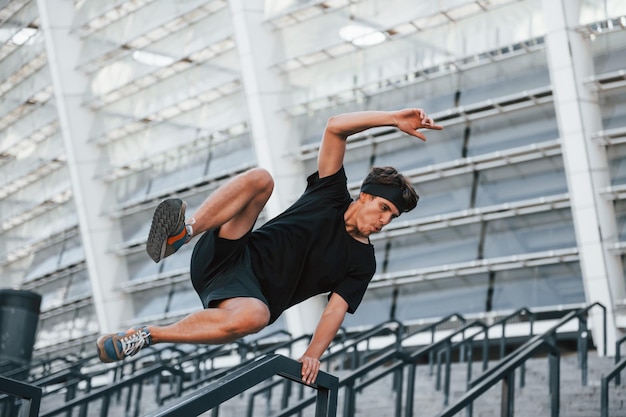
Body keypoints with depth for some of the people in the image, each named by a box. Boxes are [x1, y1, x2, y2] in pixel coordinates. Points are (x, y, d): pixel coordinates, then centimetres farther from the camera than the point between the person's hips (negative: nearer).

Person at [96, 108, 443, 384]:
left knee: (253, 317, -42)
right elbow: (335, 127, 1)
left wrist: (313, 353, -18)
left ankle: (143, 337, -29)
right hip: (226, 257, 1)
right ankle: (181, 233, -37)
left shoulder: (362, 263, 10)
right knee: (260, 178, -21)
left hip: (252, 294, -1)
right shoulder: (332, 194, 11)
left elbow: (335, 310, 0)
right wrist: (394, 119, -7)